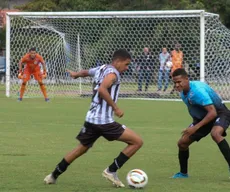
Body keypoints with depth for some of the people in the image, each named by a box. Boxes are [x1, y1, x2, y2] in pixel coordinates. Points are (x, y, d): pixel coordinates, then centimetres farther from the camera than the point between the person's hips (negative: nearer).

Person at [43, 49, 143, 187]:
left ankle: (53, 176, 33)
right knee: (137, 142, -5)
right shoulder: (112, 73, -11)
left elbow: (85, 72, 38)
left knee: (81, 149, 28)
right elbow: (102, 89, -29)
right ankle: (111, 171, -2)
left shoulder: (100, 69, 16)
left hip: (91, 119, 9)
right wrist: (115, 108, -24)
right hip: (104, 121, -9)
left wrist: (76, 74, 61)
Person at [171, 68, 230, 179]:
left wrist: (196, 127, -35)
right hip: (202, 117, 9)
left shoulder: (198, 90, -32)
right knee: (182, 142, 3)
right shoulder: (183, 93, -5)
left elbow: (213, 112, -34)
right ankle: (183, 173, 24)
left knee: (215, 134, -40)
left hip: (220, 113, -9)